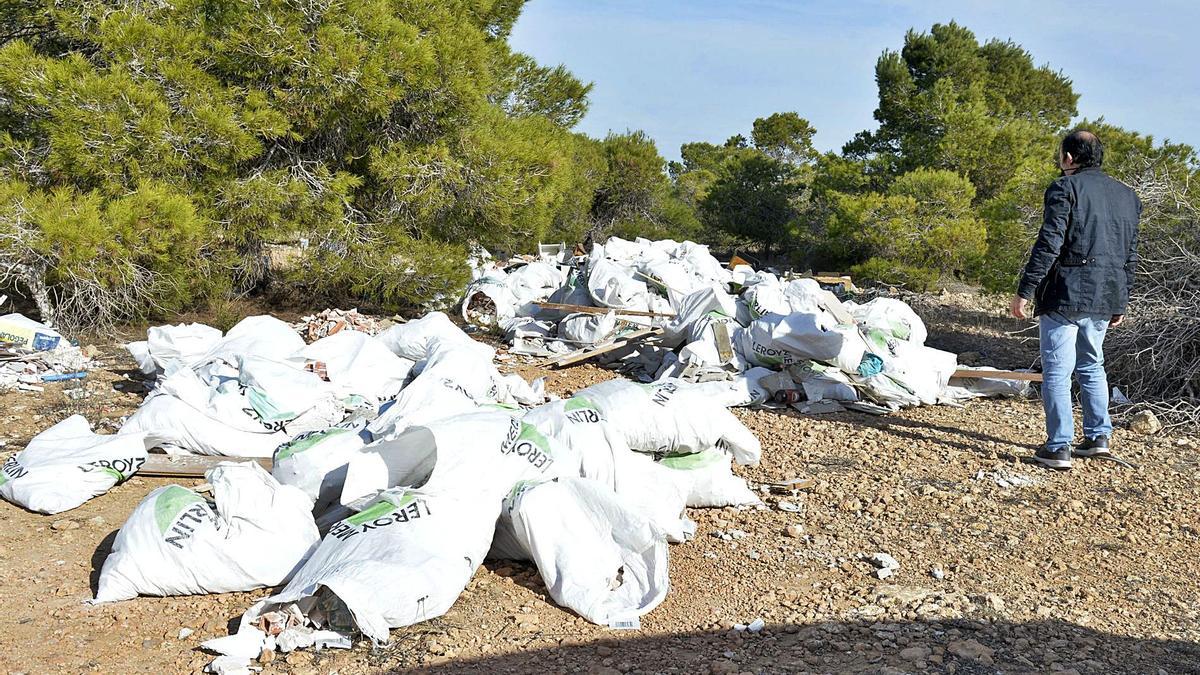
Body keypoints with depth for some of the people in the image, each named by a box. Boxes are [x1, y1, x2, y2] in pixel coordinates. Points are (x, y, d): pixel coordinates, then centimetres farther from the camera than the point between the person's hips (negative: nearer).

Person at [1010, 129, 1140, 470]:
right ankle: (1098, 436, 23)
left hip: (1064, 296, -7)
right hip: (1105, 299, 7)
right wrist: (1121, 301, 23)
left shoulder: (1065, 188, -7)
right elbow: (1131, 256, 17)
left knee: (1057, 371, -2)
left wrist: (1025, 291, -13)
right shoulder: (1127, 196, 15)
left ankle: (1058, 448, -2)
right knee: (1091, 365, 21)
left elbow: (1048, 245, -15)